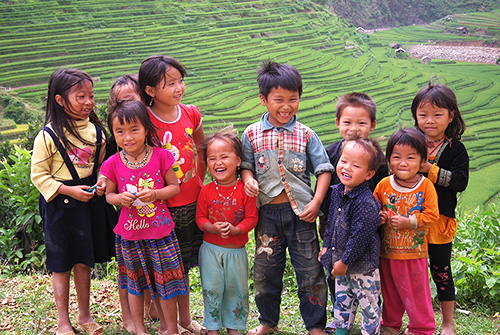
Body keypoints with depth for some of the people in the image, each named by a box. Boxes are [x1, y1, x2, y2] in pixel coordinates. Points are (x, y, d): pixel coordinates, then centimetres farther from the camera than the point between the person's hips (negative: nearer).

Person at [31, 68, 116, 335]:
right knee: (62, 265, 7)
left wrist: (101, 181, -6)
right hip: (60, 206, -4)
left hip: (90, 202, 4)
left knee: (83, 262, 15)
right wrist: (69, 190, -19)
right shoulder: (48, 136, -14)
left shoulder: (96, 130, 2)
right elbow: (38, 175, -10)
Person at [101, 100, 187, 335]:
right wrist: (119, 198, -17)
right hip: (129, 234, 1)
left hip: (160, 230, -1)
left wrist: (155, 194, -20)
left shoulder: (161, 156, -10)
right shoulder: (113, 163, -6)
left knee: (166, 281, 7)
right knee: (135, 283, 16)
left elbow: (174, 186, -2)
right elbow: (109, 194, 5)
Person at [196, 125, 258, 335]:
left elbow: (251, 218, -7)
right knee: (212, 288, 6)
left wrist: (235, 229, -23)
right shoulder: (206, 191, -4)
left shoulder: (245, 190, -8)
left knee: (237, 289, 10)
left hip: (236, 250, 0)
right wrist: (212, 228, -20)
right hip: (210, 249, 0)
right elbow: (200, 217, 0)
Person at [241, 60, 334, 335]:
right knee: (265, 270, 14)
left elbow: (324, 169, -1)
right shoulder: (252, 134, 1)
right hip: (267, 212, 1)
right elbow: (246, 165, 9)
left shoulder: (306, 134, -2)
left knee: (310, 270, 6)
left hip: (300, 212, -1)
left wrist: (316, 202, -12)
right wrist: (248, 179, -13)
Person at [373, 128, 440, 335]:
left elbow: (432, 215, -12)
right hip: (388, 251, 3)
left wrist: (408, 221, -21)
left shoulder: (426, 186, -10)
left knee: (416, 294, 8)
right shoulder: (383, 185, -3)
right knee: (390, 293, 18)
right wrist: (378, 217, -12)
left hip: (414, 252, -3)